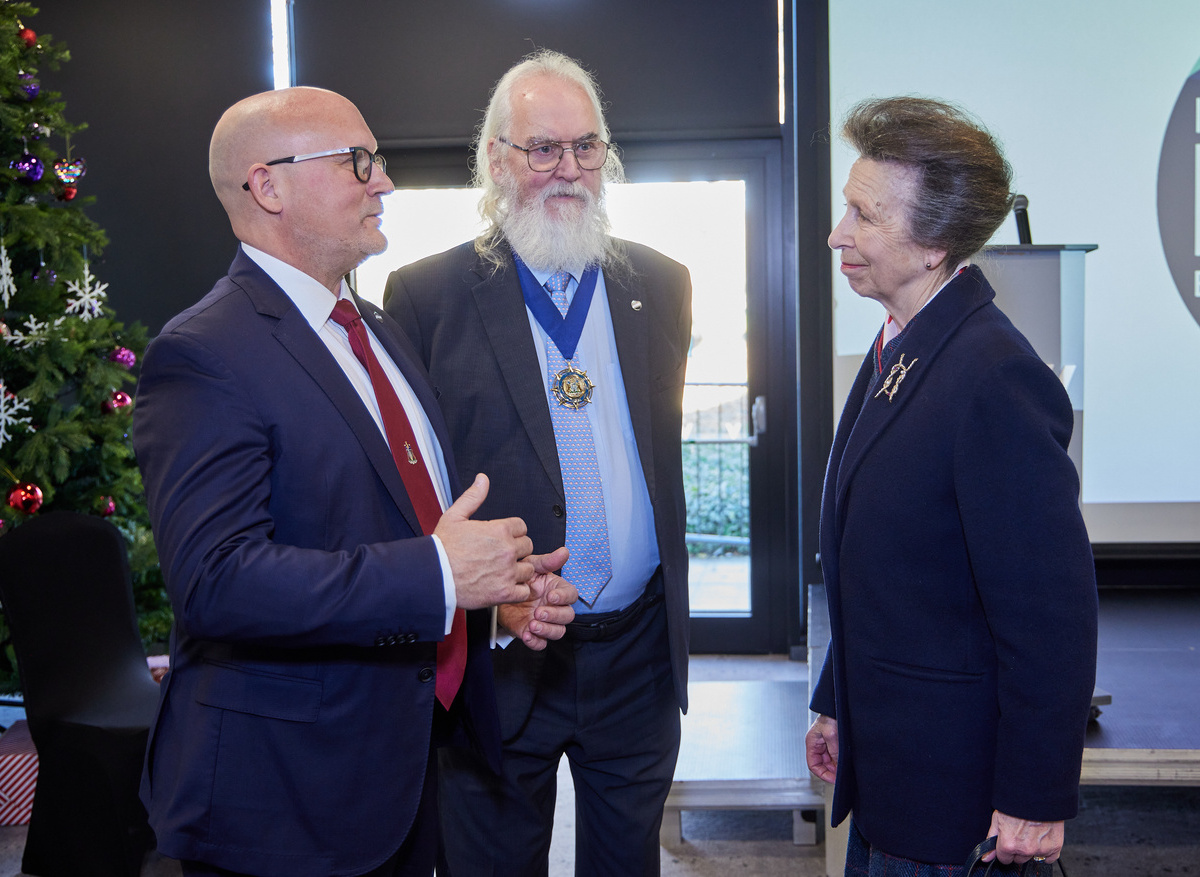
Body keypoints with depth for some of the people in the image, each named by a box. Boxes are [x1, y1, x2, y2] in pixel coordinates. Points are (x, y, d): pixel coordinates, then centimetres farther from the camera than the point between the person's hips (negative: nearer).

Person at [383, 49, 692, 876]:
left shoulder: (662, 284, 5)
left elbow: (665, 450, 11)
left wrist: (669, 610, 10)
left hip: (636, 652, 4)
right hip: (498, 652, -3)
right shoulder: (425, 295, -7)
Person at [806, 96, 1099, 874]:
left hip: (956, 782, -8)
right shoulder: (898, 350, 6)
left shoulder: (998, 380, -24)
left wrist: (1035, 800, -17)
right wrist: (839, 707, 16)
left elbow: (1051, 614, -22)